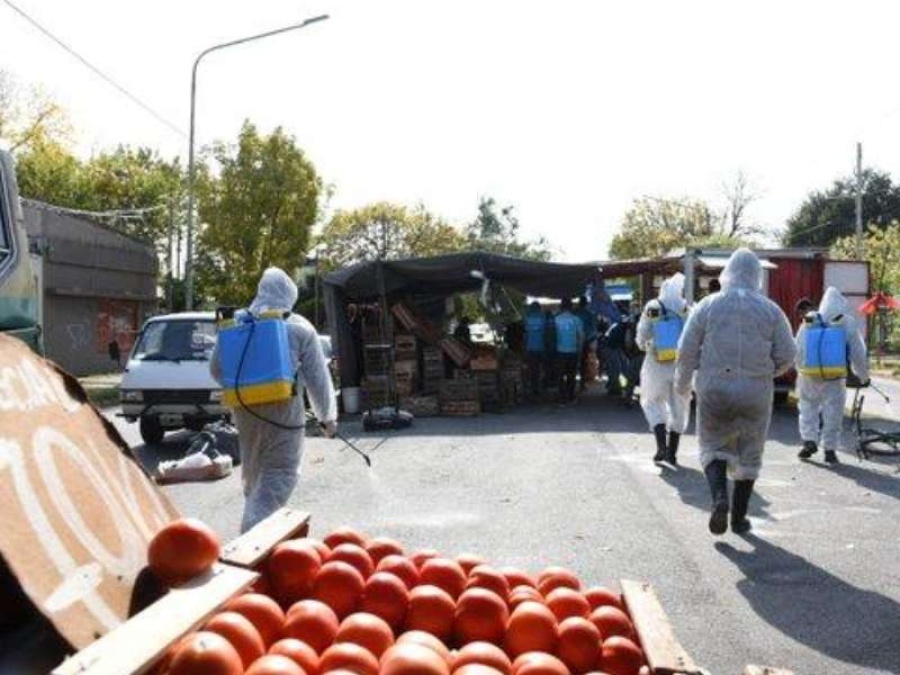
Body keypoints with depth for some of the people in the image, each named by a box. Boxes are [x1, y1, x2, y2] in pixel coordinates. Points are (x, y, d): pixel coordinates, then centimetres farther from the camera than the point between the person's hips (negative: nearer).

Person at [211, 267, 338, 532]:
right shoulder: (299, 327, -4)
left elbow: (216, 368, 10)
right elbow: (318, 378, -2)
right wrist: (328, 416, 8)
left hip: (245, 408, 5)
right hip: (283, 408, -5)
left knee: (253, 468, 21)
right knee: (280, 473, 0)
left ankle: (254, 523, 34)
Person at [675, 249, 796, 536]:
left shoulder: (707, 306, -2)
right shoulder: (771, 310, 0)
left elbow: (686, 350, -3)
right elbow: (786, 355, 0)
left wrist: (682, 384, 12)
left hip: (714, 391, -1)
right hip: (755, 394, 1)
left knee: (714, 446, 14)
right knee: (749, 455, 13)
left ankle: (720, 496, -10)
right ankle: (739, 518, 18)